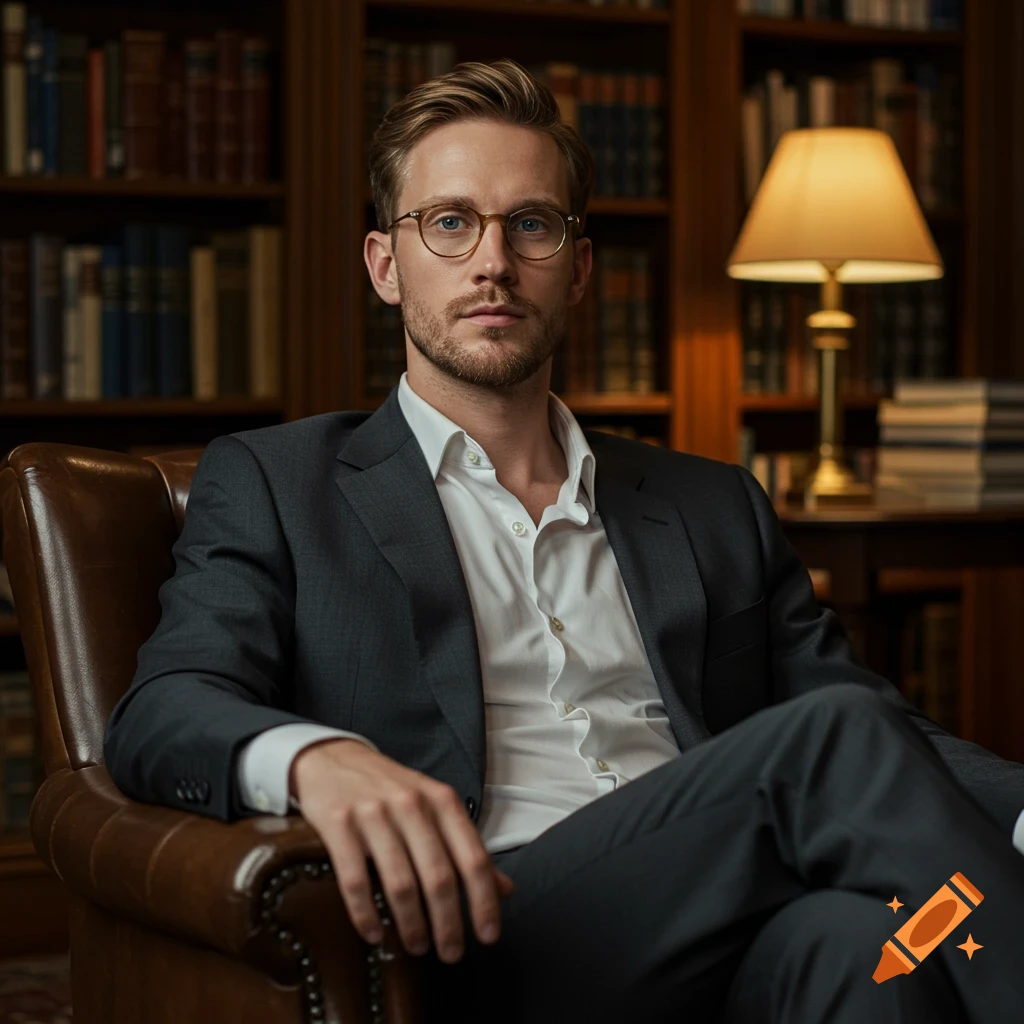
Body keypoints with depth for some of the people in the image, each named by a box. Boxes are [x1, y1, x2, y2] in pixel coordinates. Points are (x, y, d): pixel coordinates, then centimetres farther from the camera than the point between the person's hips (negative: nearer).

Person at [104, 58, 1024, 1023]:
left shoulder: (714, 507, 26)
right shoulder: (271, 484, 16)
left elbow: (895, 745, 19)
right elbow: (163, 714, 1)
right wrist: (317, 756, -25)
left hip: (736, 946, 3)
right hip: (482, 944, -3)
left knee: (857, 932, -37)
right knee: (835, 733, -27)